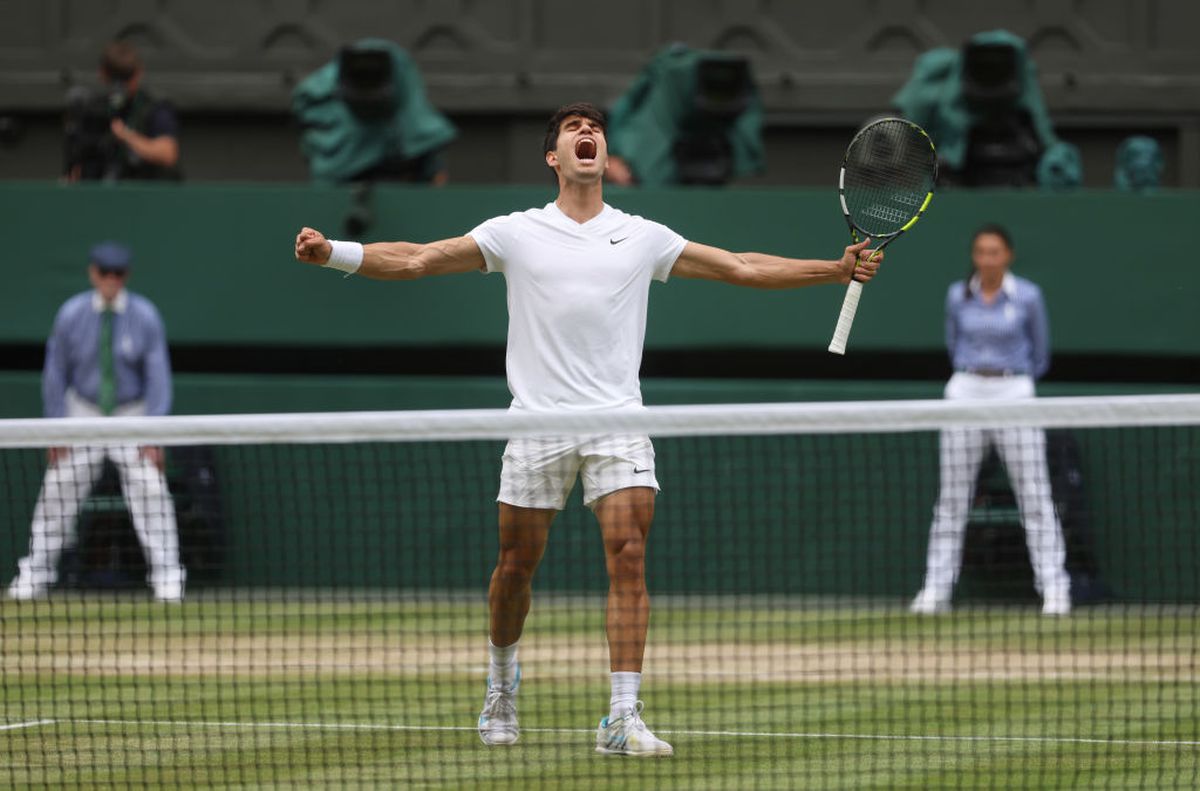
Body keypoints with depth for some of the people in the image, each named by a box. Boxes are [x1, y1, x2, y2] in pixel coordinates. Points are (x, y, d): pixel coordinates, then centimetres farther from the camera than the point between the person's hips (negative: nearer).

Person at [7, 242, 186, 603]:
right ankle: (35, 573, 9)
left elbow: (158, 376, -10)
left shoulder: (145, 316, -11)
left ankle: (167, 577, -6)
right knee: (57, 490, -2)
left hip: (132, 414, -1)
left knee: (150, 490, -13)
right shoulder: (71, 315, -8)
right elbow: (55, 372, 1)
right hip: (84, 414, 1)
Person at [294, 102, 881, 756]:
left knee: (628, 555, -14)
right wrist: (332, 253, -10)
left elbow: (743, 268, 13)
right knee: (516, 564, 4)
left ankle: (622, 719, -16)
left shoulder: (642, 237, 10)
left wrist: (838, 269, 5)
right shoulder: (516, 234, 7)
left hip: (617, 423, 0)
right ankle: (502, 678, 33)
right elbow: (417, 260, 3)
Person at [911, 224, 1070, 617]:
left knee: (1035, 495, -5)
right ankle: (936, 588, 7)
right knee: (952, 497, 3)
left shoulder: (1028, 297, -2)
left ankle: (1054, 587, -3)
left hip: (1014, 392, -2)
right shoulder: (958, 297, 4)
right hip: (966, 392, 2)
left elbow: (1040, 355, 9)